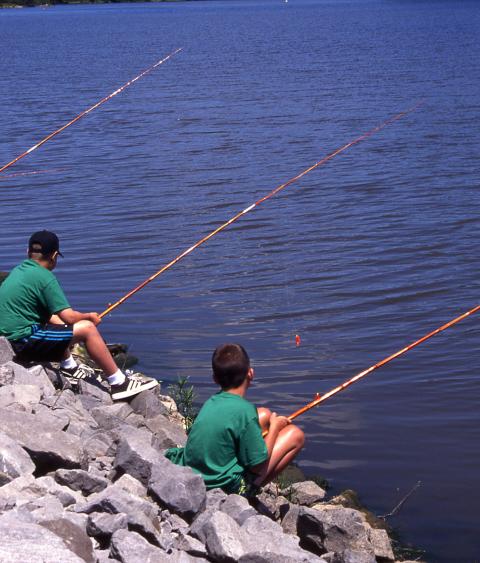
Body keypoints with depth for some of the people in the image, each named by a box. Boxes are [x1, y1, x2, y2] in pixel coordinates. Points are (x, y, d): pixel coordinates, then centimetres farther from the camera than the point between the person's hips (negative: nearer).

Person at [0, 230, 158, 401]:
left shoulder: (17, 271, 13)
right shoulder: (44, 276, -13)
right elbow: (68, 317, -14)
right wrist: (90, 316, 7)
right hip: (23, 341, -9)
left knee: (54, 320, 30)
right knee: (87, 328, -7)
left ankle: (69, 368, 35)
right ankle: (119, 384, -2)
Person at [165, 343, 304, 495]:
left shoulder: (211, 401, 1)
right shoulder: (244, 410, -22)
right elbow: (258, 466, -15)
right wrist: (274, 427, 0)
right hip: (227, 487, -7)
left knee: (264, 414, 17)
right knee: (295, 434, -1)